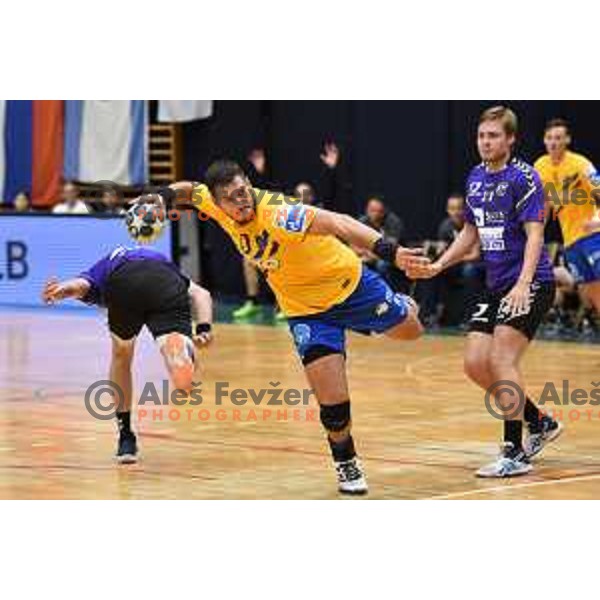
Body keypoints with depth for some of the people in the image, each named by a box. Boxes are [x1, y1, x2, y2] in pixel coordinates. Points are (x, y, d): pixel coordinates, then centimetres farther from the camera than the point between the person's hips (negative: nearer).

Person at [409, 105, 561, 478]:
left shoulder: (523, 178, -12)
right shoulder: (476, 178, 12)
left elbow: (534, 234, -21)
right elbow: (471, 232, 24)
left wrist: (523, 283, -33)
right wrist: (438, 266, 15)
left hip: (530, 284, -8)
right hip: (496, 286, 8)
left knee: (501, 360, -18)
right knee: (475, 364, 3)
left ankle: (515, 453, -13)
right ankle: (540, 423, 21)